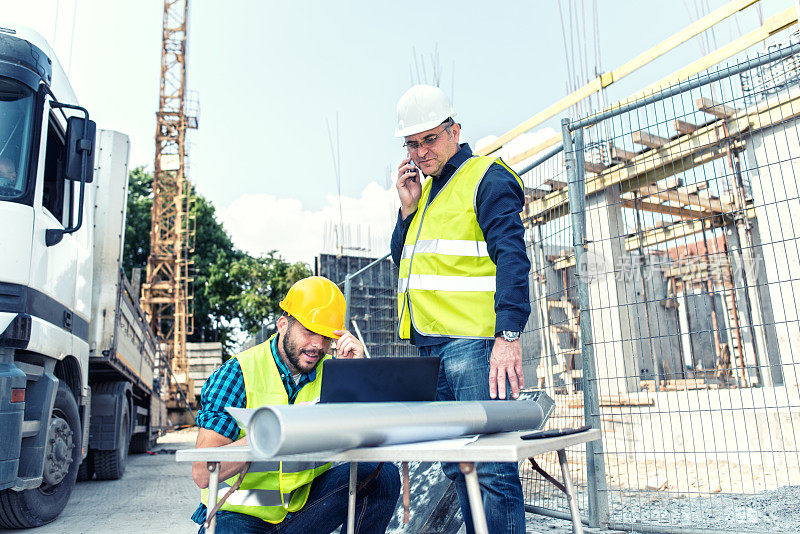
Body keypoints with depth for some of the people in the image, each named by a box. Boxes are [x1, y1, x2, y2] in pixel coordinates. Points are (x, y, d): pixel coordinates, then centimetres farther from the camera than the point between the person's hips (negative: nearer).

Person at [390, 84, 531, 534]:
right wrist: (408, 209, 8)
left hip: (474, 344, -8)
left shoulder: (487, 177, -2)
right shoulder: (425, 190, 22)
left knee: (491, 470, -6)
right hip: (431, 346, 8)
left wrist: (509, 335, -23)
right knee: (458, 469, 14)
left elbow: (511, 257, -13)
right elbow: (404, 263, 21)